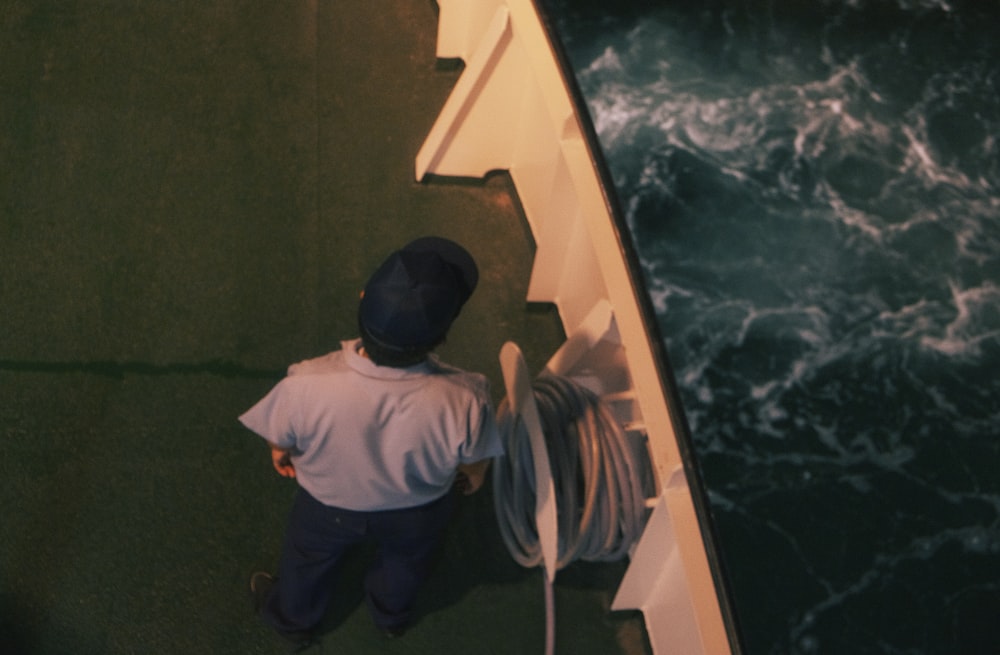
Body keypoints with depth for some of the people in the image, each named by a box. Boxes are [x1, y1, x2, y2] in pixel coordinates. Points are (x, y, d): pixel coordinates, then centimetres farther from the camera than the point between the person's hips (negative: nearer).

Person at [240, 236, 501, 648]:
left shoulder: (307, 386, -41)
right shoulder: (464, 400, -40)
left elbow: (281, 441, -17)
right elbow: (475, 464, -17)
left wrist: (281, 455, 8)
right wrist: (471, 481, 8)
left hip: (328, 508, 0)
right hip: (419, 512, 1)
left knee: (309, 560, 35)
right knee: (405, 563, 36)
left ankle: (293, 619, 65)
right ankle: (392, 615, 67)